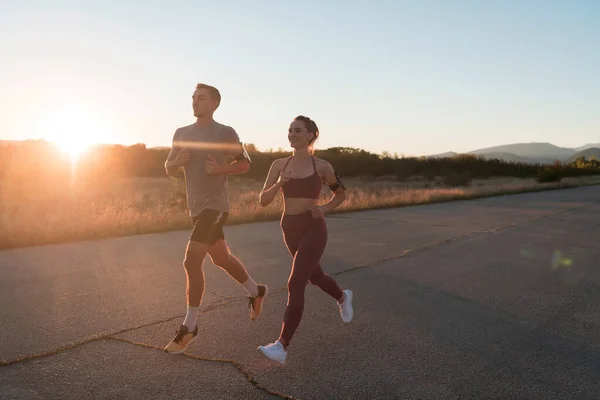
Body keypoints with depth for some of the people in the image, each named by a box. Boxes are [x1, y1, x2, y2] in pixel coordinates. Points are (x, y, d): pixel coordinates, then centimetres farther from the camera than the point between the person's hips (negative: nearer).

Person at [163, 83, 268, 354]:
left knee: (191, 262, -14)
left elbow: (244, 164, 1)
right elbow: (168, 169, 14)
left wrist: (219, 169, -16)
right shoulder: (182, 134, 10)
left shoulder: (226, 133, -6)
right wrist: (178, 161, -9)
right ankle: (256, 291, 40)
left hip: (215, 206, -7)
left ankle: (189, 328, -1)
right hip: (196, 207, 7)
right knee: (221, 258, 17)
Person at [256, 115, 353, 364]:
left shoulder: (321, 166, -5)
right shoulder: (279, 165, 2)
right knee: (314, 276, 23)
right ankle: (343, 297, 54)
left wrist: (324, 208, -10)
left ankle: (281, 346, -10)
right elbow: (263, 201, -2)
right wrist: (278, 184, -21)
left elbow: (341, 194, 8)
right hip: (290, 228, 5)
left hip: (314, 229, -5)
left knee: (295, 284, -14)